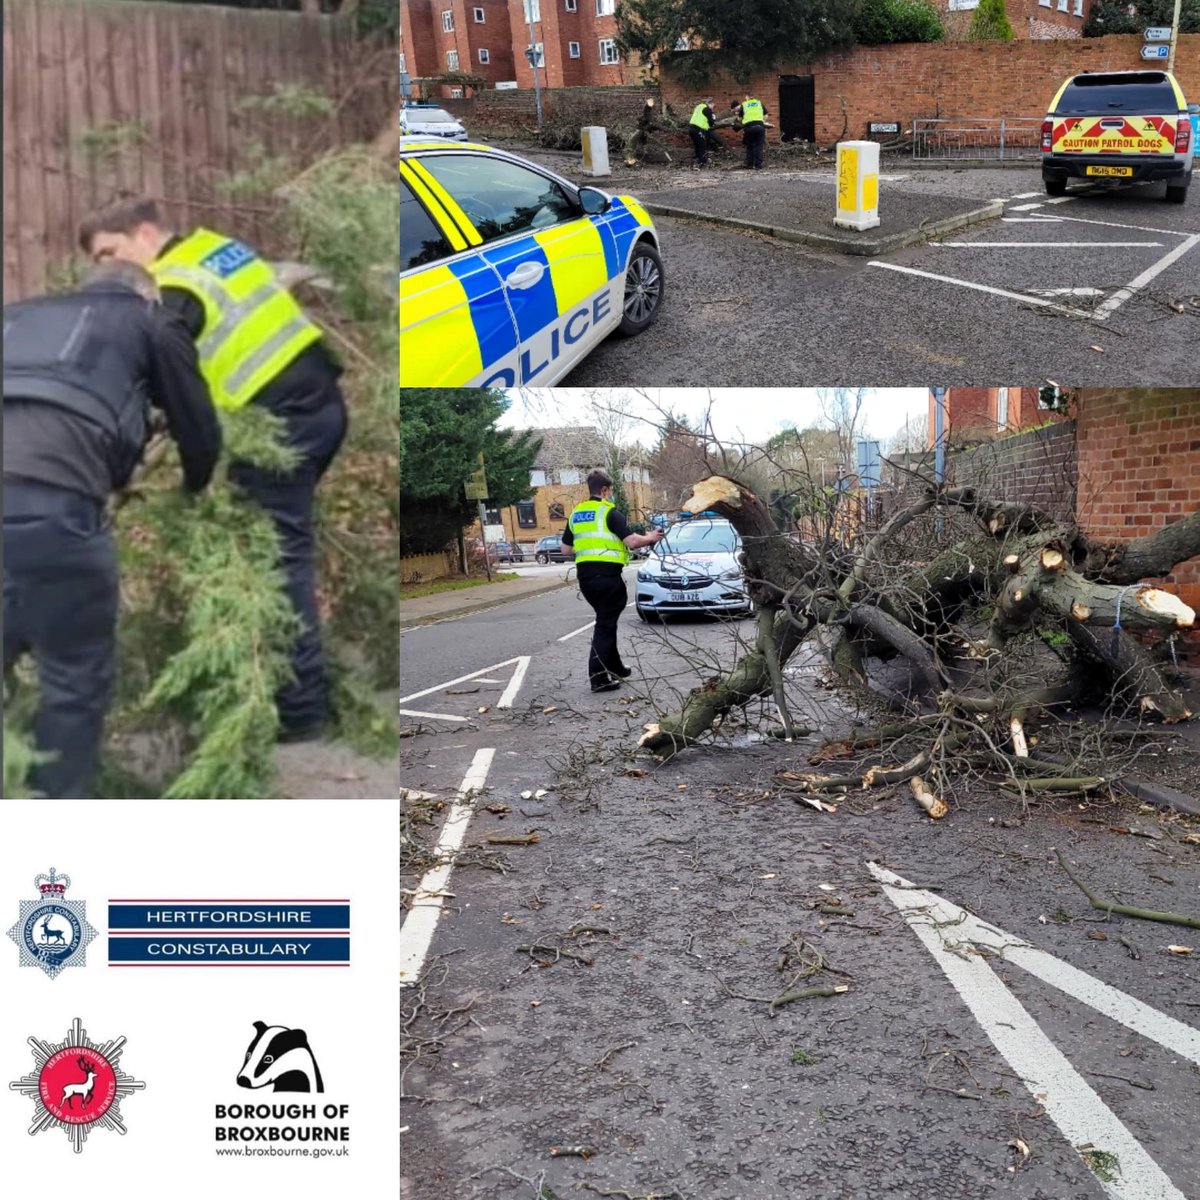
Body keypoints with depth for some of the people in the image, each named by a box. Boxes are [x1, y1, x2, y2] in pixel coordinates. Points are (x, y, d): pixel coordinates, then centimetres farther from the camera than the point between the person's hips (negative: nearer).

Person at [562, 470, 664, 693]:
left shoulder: (575, 514, 13)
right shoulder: (609, 513, -7)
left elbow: (566, 549, 18)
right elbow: (632, 542, -16)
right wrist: (649, 538, 3)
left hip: (585, 576, 7)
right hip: (607, 576, -7)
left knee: (606, 621, 21)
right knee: (605, 625, -3)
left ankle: (614, 667, 29)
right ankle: (598, 676, -7)